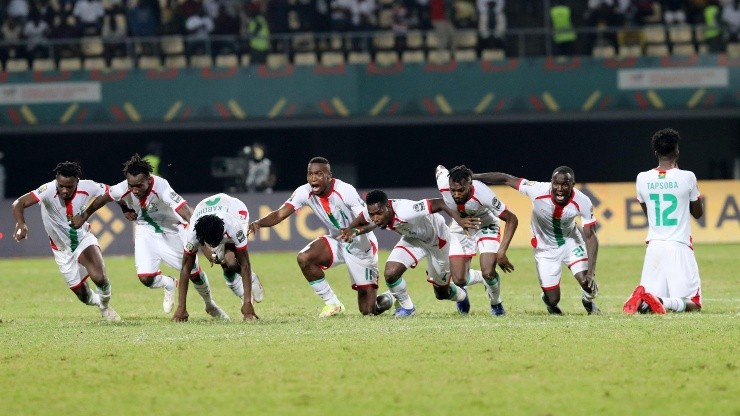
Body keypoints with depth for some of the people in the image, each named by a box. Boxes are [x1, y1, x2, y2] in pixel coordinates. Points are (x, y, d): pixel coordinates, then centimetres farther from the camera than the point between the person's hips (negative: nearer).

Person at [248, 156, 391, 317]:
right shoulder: (305, 192, -14)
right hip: (337, 242, 5)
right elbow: (280, 214, -19)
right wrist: (259, 223, -39)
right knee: (304, 258, -24)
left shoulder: (345, 191, -28)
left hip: (361, 245, -5)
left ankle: (386, 299, 33)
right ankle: (332, 304, -4)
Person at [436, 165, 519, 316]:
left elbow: (512, 219, -30)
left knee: (488, 273, -21)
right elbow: (440, 169, -3)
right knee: (459, 280, -10)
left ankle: (496, 304, 13)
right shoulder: (443, 184, -30)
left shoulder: (482, 194, -39)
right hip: (460, 229, 3)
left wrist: (501, 252, -34)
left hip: (485, 227, -3)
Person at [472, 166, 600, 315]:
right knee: (553, 300, -2)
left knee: (588, 284, -15)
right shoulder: (538, 191, -30)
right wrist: (472, 177, -13)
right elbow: (506, 179, -20)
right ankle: (549, 301, 39)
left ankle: (588, 301, 24)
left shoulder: (583, 203, -27)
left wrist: (591, 273, -31)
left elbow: (591, 237, -23)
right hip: (545, 248, 0)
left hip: (570, 241, 0)